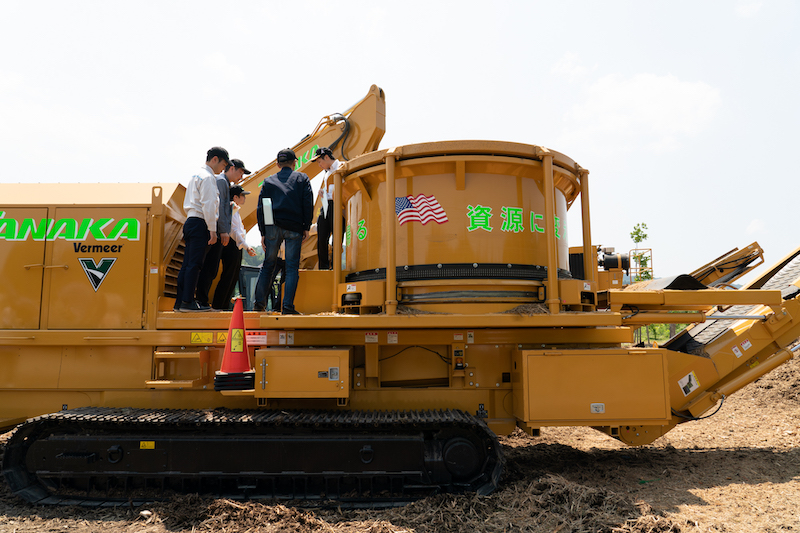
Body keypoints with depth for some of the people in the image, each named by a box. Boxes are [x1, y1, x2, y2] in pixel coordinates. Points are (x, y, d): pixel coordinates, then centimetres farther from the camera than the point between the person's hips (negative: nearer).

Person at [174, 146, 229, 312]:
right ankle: (187, 302, -8)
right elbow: (208, 205, -16)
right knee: (194, 263, -9)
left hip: (190, 222, 10)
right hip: (199, 223, -10)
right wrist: (212, 229, -16)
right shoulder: (208, 177, -8)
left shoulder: (197, 175, 23)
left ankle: (179, 302, 10)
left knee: (187, 264, 8)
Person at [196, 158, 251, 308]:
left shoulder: (225, 184, 25)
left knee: (212, 270, 9)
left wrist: (225, 231, 17)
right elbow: (218, 206, -15)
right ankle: (202, 301, -7)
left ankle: (202, 302, 12)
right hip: (218, 232, -10)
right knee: (209, 268, -9)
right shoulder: (221, 181, -4)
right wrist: (224, 231, -20)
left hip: (219, 234, 10)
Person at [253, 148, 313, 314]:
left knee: (268, 264, 12)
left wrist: (263, 232, 10)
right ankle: (288, 306, -5)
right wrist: (307, 227, 3)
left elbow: (260, 208, 9)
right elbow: (308, 203, 0)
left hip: (273, 227, 2)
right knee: (292, 267, 0)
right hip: (294, 228, -2)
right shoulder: (302, 178, 9)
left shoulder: (269, 181, 14)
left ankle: (259, 302, 11)